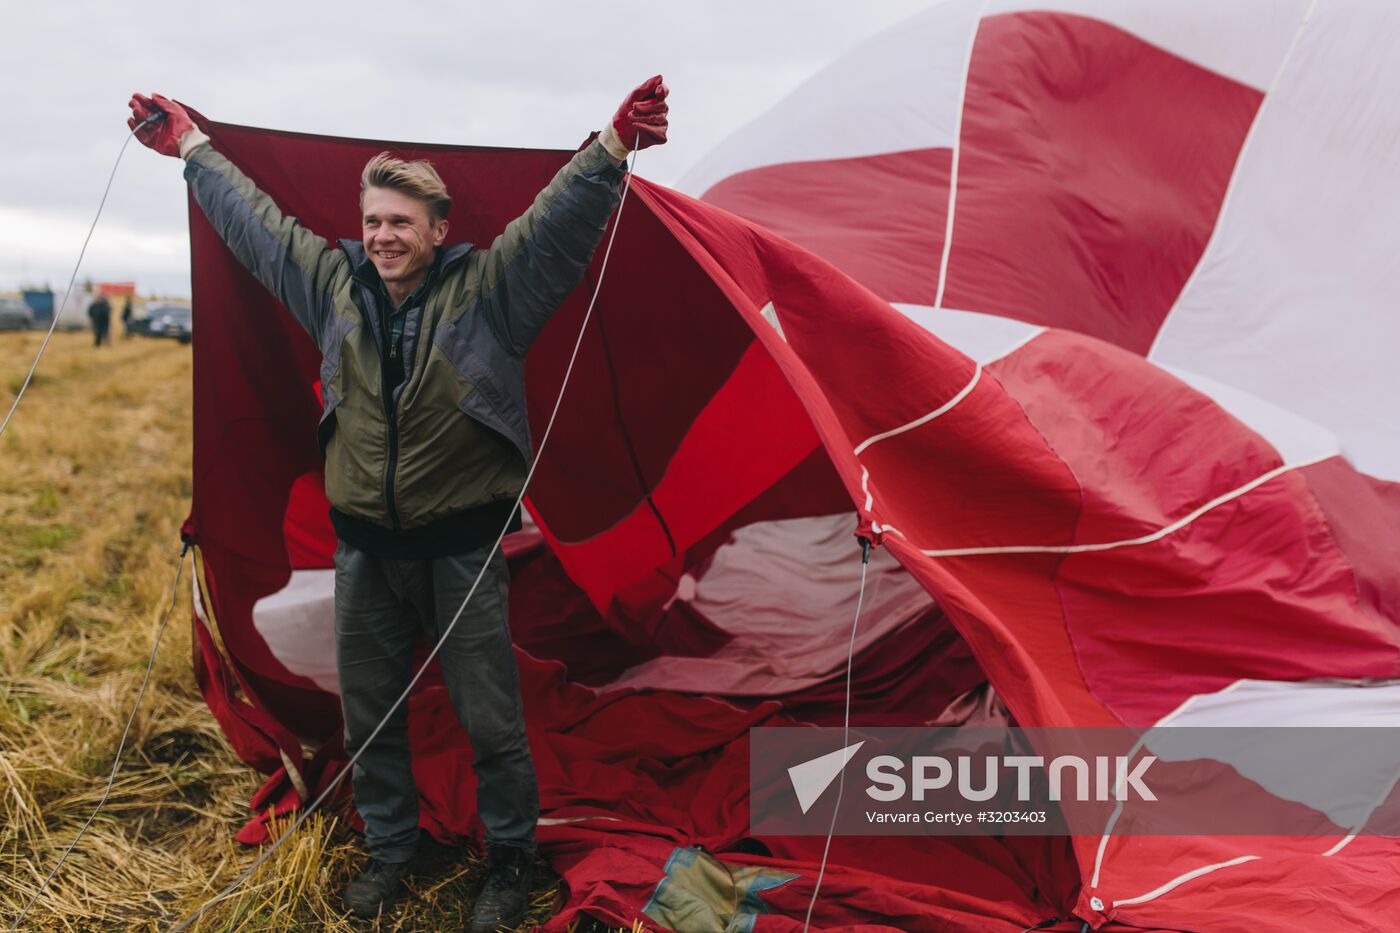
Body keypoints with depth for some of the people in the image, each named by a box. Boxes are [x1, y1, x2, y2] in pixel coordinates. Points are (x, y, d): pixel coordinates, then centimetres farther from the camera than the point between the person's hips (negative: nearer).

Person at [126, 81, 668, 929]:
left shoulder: (488, 288, -8)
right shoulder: (335, 286, 4)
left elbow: (557, 218, -19)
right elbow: (256, 222, 15)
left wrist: (613, 145, -33)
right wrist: (192, 147, 22)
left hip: (463, 547, -4)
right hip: (365, 548, 4)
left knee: (491, 722, 4)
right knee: (370, 716, 15)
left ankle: (511, 864, 23)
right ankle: (390, 851, 36)